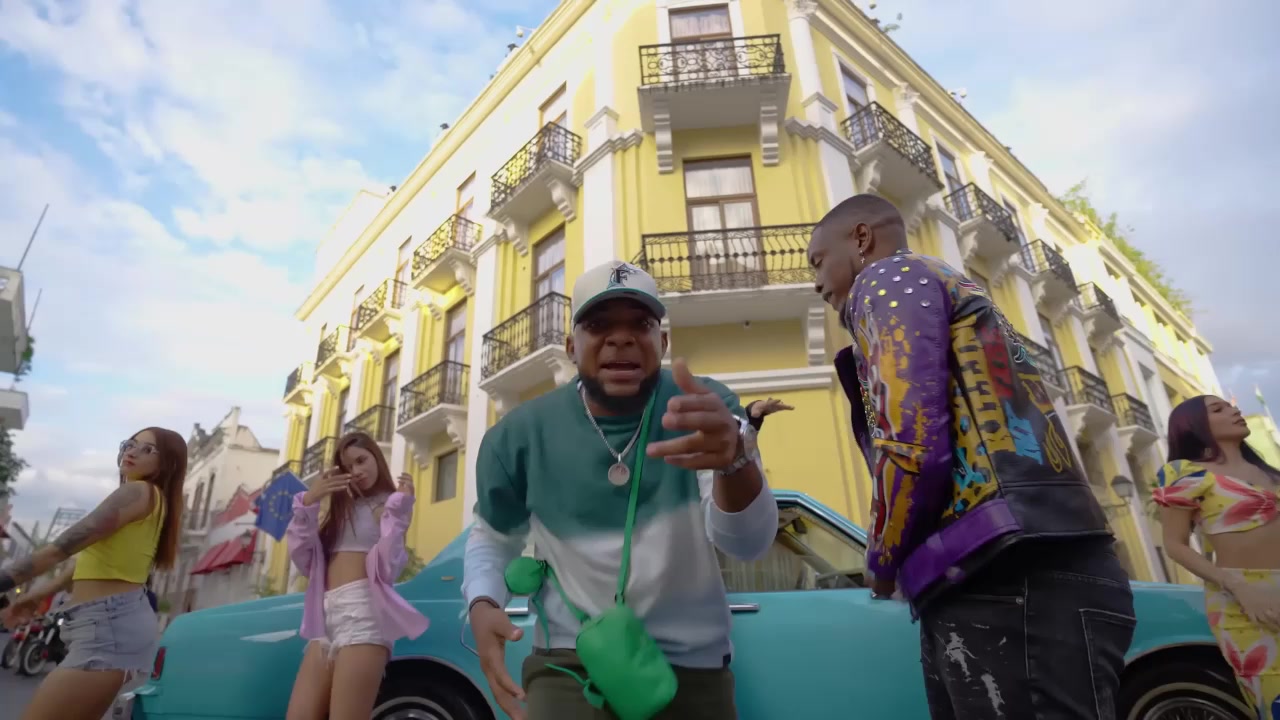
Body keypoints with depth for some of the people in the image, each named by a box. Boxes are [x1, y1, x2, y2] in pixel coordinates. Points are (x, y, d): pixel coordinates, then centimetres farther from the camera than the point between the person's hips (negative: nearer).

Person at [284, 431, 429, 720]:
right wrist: (307, 503, 5)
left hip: (362, 610, -6)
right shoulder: (343, 508, 25)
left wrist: (400, 508, -13)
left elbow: (388, 567, -7)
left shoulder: (392, 505, 7)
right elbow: (304, 561, 13)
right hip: (327, 617, 6)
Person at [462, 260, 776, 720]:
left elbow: (749, 543, -26)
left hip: (691, 664, 1)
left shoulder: (708, 408, -14)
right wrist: (482, 605, -13)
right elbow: (492, 536, 7)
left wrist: (736, 457, -47)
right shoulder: (522, 434, -10)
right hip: (570, 663, 0)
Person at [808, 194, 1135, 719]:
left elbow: (914, 446, -15)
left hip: (1008, 587, -10)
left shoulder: (888, 278, -1)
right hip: (1025, 579, 10)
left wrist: (882, 564, 1)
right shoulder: (950, 292, 28)